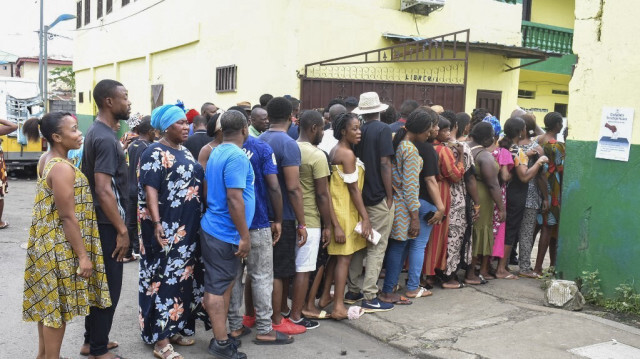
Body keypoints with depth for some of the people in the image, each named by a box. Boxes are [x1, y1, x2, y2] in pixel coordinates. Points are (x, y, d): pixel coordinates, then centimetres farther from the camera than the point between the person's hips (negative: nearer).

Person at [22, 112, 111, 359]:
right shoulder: (62, 168, -23)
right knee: (57, 305, 4)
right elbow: (68, 217, -23)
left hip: (47, 242, 10)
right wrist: (83, 255, -19)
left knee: (48, 302, 19)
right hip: (60, 247, -10)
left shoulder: (46, 159, 6)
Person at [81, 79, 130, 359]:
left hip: (99, 221, 10)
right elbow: (103, 190, -25)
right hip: (107, 224, -10)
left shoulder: (97, 132, 11)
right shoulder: (105, 138, -20)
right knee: (109, 285, 0)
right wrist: (122, 230, -22)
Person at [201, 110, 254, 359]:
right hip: (226, 233, -9)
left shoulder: (216, 153, 11)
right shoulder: (237, 156, -18)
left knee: (221, 284, 15)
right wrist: (245, 236, -19)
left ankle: (221, 337, 23)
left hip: (214, 227, 9)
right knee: (218, 287, -3)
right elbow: (234, 199, -24)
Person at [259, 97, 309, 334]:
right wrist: (302, 224, -15)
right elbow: (293, 188, -20)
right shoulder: (288, 144, -16)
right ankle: (276, 321, 14)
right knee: (278, 270, 3)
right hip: (282, 217, -8)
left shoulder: (258, 141, 7)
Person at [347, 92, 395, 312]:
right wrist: (389, 196, -10)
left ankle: (352, 291, 21)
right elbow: (384, 164, -16)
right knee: (377, 248, -1)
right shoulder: (382, 129, -11)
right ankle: (369, 298, 1)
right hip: (379, 197, -7)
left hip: (360, 195, 7)